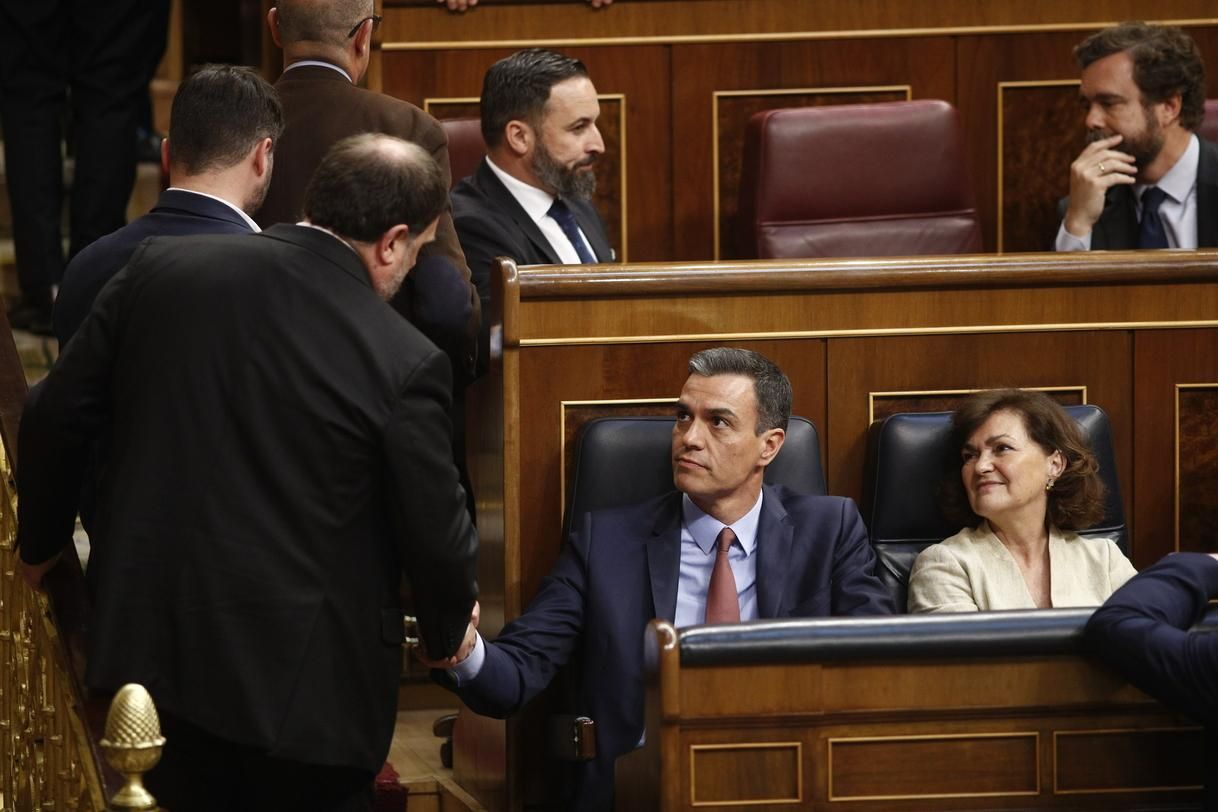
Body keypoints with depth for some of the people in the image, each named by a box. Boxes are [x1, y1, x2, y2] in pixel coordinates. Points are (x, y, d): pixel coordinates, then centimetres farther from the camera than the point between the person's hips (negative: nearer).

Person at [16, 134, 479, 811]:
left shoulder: (162, 270, -4)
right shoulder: (404, 364, -15)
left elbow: (55, 417, 3)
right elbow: (437, 533, -7)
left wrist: (41, 539, 21)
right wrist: (450, 628, 14)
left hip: (154, 652, 4)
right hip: (307, 678, -4)